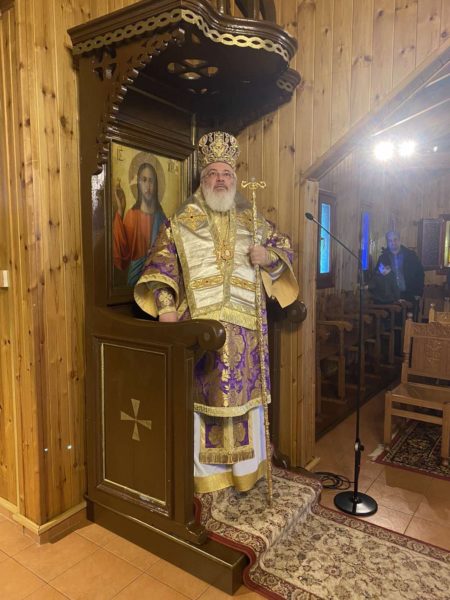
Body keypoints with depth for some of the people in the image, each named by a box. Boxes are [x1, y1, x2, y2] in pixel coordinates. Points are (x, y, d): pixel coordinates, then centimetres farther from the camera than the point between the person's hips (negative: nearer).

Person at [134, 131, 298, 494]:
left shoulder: (253, 222, 12)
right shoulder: (180, 223, 5)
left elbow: (285, 248, 18)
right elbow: (162, 267, -1)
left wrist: (269, 256, -5)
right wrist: (166, 307, -16)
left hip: (246, 331, 2)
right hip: (198, 330, -2)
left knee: (246, 395, 9)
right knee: (201, 398, 3)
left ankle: (247, 469, 29)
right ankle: (203, 474, 22)